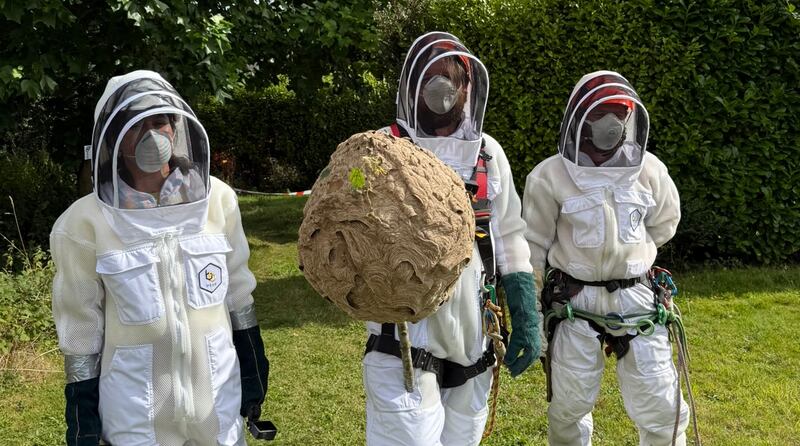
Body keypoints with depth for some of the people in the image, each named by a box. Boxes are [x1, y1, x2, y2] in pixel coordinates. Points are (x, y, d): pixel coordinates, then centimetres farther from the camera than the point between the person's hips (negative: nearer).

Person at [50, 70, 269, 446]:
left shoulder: (216, 199, -4)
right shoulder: (86, 222, -10)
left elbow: (238, 295, 6)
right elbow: (80, 330, -4)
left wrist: (253, 371, 9)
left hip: (218, 402, 2)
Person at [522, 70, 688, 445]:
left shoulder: (649, 171, -4)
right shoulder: (550, 176, -11)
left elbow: (664, 224, 15)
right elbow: (533, 246, -2)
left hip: (634, 297, 2)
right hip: (574, 299, -2)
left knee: (660, 405, 7)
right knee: (569, 405, 13)